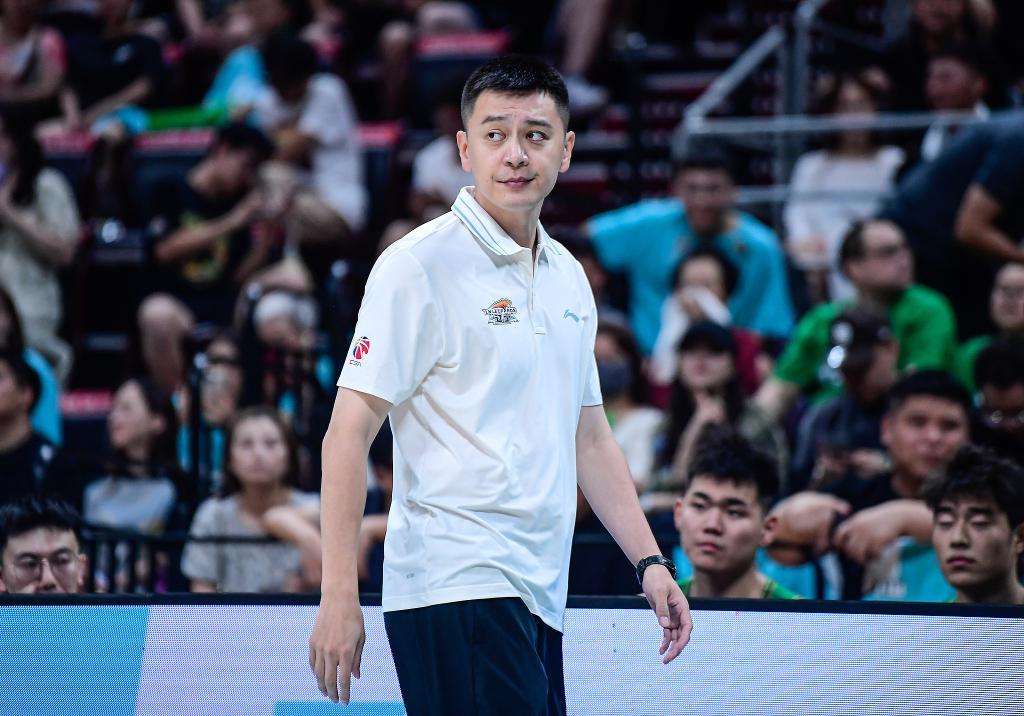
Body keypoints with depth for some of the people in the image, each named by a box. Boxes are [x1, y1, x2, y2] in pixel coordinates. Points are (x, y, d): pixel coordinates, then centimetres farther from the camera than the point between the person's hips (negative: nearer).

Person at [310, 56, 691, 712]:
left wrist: (649, 561, 15)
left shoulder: (568, 276, 16)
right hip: (456, 585, -8)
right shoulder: (419, 265, -7)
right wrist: (339, 596, -17)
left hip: (539, 595, 8)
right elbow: (349, 434, -10)